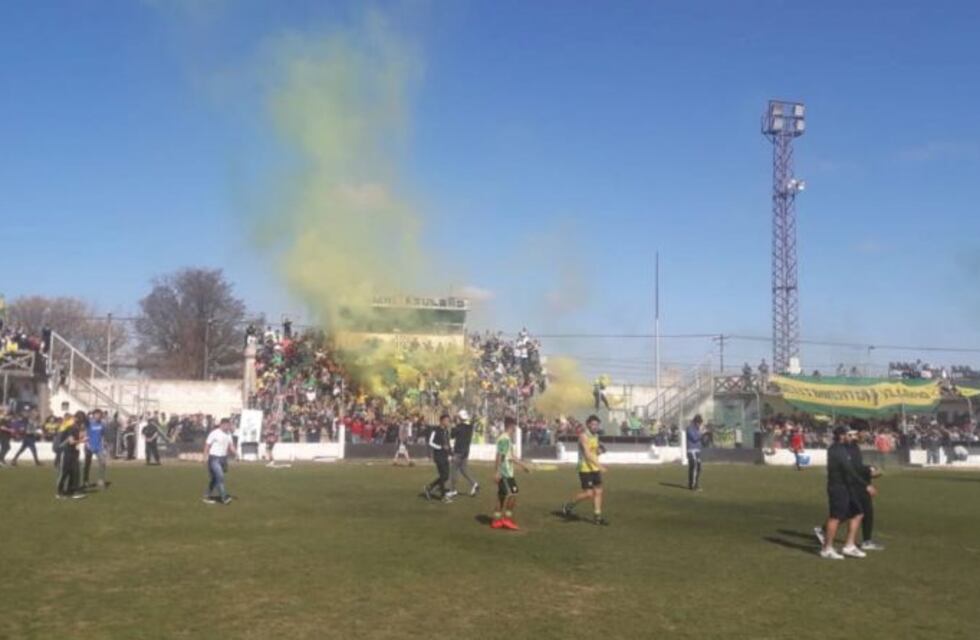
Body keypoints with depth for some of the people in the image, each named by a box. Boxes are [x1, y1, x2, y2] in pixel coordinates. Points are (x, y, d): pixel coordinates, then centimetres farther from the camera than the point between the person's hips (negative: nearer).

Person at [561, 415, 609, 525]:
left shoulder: (596, 436, 11)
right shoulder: (583, 436, -15)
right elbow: (587, 454, -24)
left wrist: (599, 450, 3)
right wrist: (599, 465, -30)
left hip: (595, 468, 8)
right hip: (585, 469, -8)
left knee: (598, 491, 5)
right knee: (588, 493, -9)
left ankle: (597, 516, 12)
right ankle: (568, 506, 10)